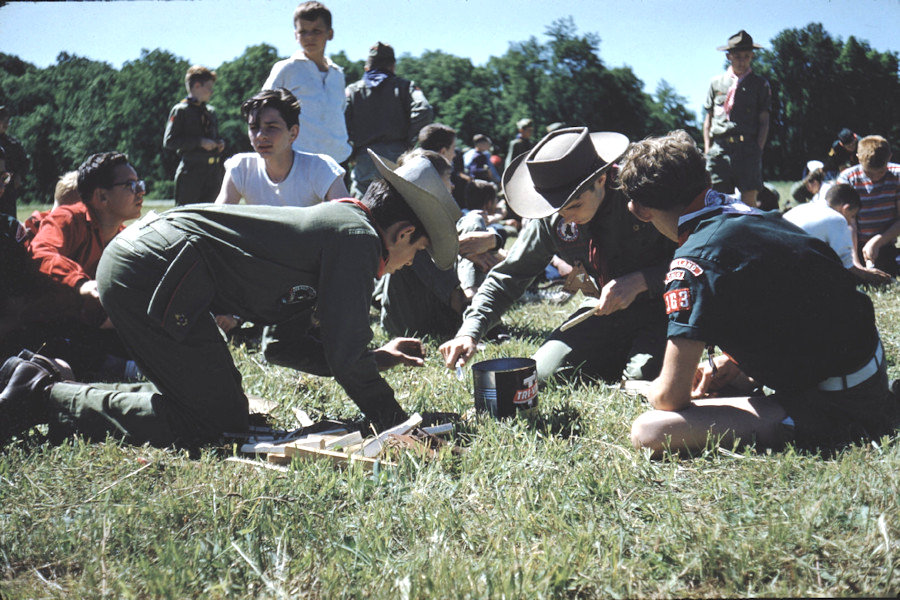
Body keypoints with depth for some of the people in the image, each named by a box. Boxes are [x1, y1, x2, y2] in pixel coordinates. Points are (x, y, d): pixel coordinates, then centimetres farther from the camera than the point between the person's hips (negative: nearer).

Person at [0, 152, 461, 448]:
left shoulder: (333, 222, 22)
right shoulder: (358, 238, -8)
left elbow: (302, 349, 23)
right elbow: (346, 356, -14)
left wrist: (379, 357, 26)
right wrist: (395, 423, -3)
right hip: (155, 273, -10)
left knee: (223, 406, 14)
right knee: (212, 421, -6)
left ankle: (42, 380, 17)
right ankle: (43, 397, -3)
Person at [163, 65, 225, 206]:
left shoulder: (211, 111, 18)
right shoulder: (180, 110, -2)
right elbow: (169, 141, -10)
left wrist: (220, 143, 6)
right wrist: (200, 142, -15)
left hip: (213, 172, 6)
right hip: (191, 172, -6)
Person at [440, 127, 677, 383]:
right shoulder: (550, 219, -9)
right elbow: (508, 276, -1)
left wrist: (639, 281, -29)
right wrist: (469, 333, -15)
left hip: (658, 305, -4)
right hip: (604, 308, 4)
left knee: (640, 377, -30)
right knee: (537, 375, -10)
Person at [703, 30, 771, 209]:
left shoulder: (760, 84, 11)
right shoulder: (716, 83, 15)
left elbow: (764, 122, 8)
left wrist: (757, 149, -5)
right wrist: (707, 150, 8)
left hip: (747, 148, -1)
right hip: (719, 148, 1)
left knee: (749, 199, -9)